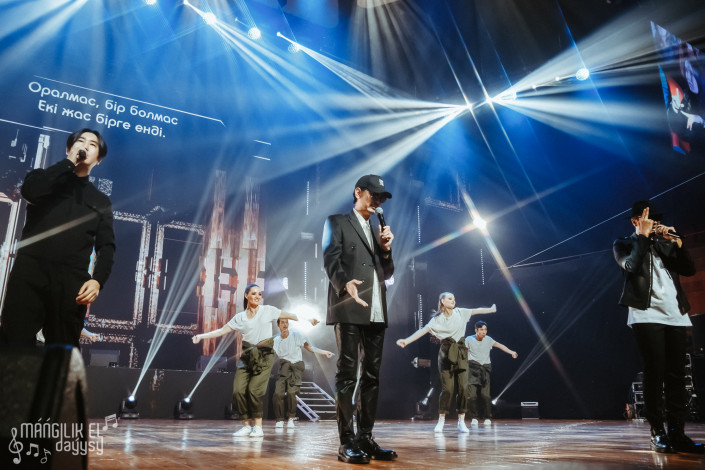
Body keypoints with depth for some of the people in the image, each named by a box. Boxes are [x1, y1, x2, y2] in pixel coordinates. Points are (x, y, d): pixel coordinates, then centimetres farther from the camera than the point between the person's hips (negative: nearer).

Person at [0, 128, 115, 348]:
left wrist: (97, 280, -7)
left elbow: (106, 246, 10)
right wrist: (69, 162, 0)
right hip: (30, 271, -1)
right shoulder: (46, 178, 19)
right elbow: (30, 190, -7)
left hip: (72, 281, 1)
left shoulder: (101, 201, 19)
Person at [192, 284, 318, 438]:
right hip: (247, 356, 3)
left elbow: (290, 316, 8)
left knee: (254, 390, -15)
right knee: (238, 390, -9)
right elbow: (221, 331, 12)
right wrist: (201, 336, 3)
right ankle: (246, 424, 7)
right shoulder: (239, 318, 11)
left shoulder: (268, 310, 6)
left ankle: (258, 425, 1)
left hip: (264, 355, -3)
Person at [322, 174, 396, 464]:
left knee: (372, 375, 5)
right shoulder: (337, 222, 7)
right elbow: (331, 260, -8)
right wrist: (345, 283, -27)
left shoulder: (377, 230, 25)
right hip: (349, 310, -6)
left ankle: (365, 438, 11)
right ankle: (346, 442, -3)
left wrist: (385, 249, 4)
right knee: (347, 374, -6)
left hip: (376, 311, 7)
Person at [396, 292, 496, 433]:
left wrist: (491, 309, 11)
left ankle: (461, 421, 8)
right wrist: (407, 340, -20)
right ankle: (441, 421, 6)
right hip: (447, 353, -3)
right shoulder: (437, 319, -2)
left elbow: (477, 310, 14)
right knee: (447, 388, -5)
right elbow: (423, 330, -11)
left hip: (461, 353, 3)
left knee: (463, 387, 0)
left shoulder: (460, 312, 8)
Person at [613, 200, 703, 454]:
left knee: (677, 375, 2)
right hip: (647, 315, -5)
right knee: (655, 373, -7)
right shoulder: (623, 244, 8)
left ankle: (677, 433, 6)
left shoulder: (664, 243, 22)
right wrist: (643, 236, -5)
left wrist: (677, 242, 0)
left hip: (676, 316, 5)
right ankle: (657, 433, 0)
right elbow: (631, 266, -13)